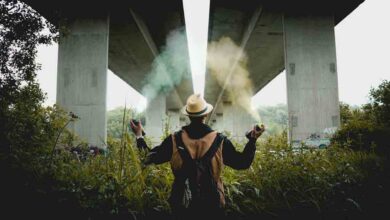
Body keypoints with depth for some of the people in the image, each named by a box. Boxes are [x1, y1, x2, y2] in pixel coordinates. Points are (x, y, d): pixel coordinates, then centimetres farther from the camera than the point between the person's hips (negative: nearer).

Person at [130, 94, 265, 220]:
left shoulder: (174, 140, -11)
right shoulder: (219, 141, -12)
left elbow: (149, 158, -3)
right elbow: (242, 163, -5)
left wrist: (139, 136, 9)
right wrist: (253, 139, 5)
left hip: (182, 204, 1)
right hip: (212, 204, -1)